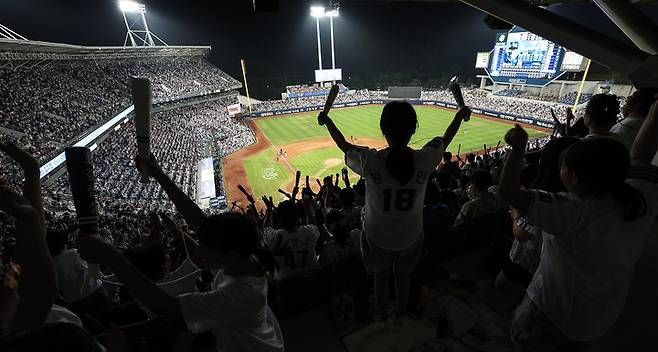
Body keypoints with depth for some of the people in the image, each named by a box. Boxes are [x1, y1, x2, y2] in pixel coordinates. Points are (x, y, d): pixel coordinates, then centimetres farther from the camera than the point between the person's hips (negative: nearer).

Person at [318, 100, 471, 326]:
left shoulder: (370, 161, -28)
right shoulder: (425, 160, -24)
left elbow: (345, 146, -7)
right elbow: (444, 141, -1)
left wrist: (327, 121, 10)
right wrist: (460, 116, 19)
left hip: (377, 236, -1)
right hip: (410, 236, 2)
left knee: (380, 277, 26)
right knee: (403, 275, 30)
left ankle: (383, 319, 52)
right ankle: (401, 315, 58)